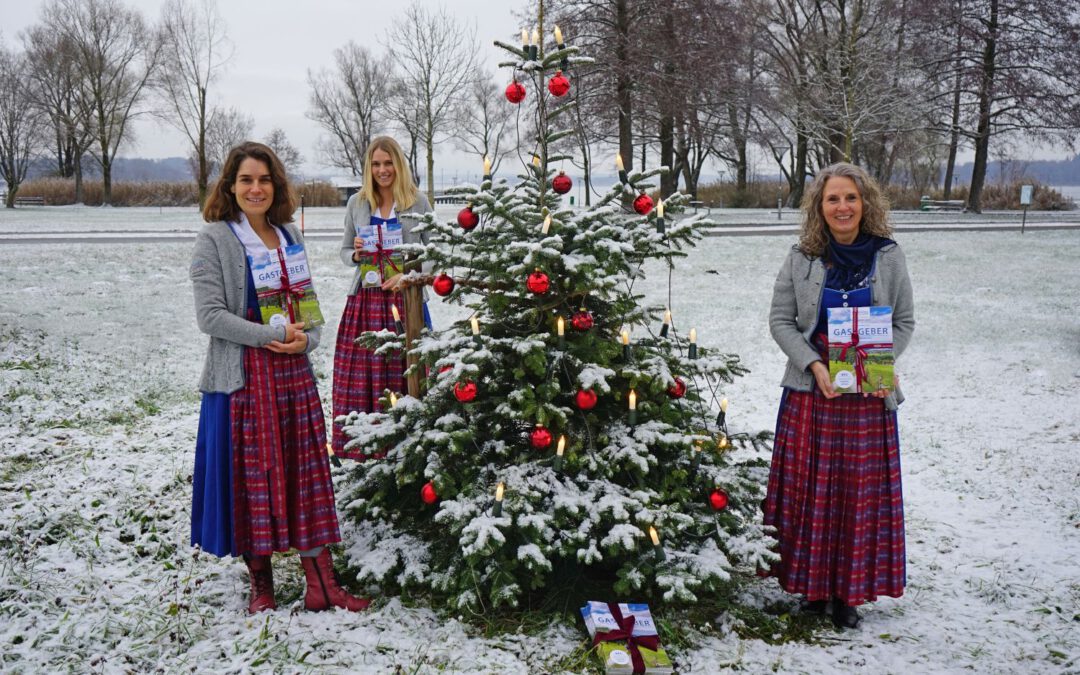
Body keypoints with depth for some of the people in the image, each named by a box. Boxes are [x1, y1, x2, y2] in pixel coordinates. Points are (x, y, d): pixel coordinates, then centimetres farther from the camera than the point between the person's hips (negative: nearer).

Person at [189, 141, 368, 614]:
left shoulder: (289, 235, 11)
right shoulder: (215, 239, -5)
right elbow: (210, 315, -13)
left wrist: (306, 339, -5)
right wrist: (276, 334, -17)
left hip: (294, 373, 5)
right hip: (242, 377, -5)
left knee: (307, 474, 5)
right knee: (251, 479, 2)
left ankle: (321, 585, 12)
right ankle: (261, 584, 18)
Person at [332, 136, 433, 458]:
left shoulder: (418, 202, 4)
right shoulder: (357, 203, 10)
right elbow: (344, 252, 16)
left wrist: (410, 275, -12)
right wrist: (356, 255, -6)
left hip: (405, 299, -2)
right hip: (365, 301, 2)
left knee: (404, 377, -4)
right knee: (361, 379, -2)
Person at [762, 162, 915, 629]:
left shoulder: (888, 257, 1)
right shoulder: (801, 259, 0)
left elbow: (904, 322, 6)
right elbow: (780, 320, 1)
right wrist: (814, 365, -12)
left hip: (870, 393, 0)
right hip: (811, 390, 0)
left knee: (862, 490, 4)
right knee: (809, 486, 4)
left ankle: (850, 590, 17)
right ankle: (813, 585, 20)